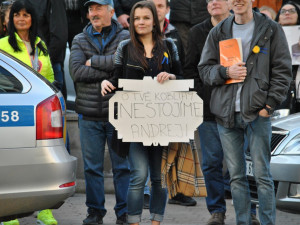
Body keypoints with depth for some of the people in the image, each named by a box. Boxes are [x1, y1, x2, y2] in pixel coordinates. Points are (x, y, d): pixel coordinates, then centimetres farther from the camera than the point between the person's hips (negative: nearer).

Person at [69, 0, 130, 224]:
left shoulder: (125, 37, 3)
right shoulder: (80, 40, 10)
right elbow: (76, 71, -6)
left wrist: (94, 61, -9)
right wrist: (111, 72, -12)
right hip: (89, 114, 2)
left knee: (122, 165, 2)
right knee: (92, 166, 6)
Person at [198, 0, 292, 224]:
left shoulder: (271, 30, 4)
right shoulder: (218, 33, 12)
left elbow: (282, 71, 1)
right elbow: (204, 69, 12)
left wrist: (269, 105, -7)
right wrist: (225, 72, -8)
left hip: (257, 113, -3)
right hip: (226, 113, 3)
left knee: (262, 175, -3)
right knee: (236, 176, 7)